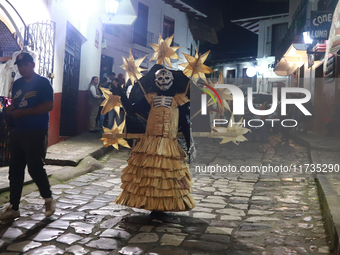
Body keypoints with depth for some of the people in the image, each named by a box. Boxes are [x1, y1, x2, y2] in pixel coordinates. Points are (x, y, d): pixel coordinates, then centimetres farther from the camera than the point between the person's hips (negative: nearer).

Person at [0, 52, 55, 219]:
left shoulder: (43, 83, -6)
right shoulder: (17, 84, 16)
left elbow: (49, 106, -16)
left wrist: (23, 112, -18)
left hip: (36, 133, -7)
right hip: (18, 132, 7)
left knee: (35, 168, -7)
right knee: (15, 170, 7)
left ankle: (48, 199, 15)